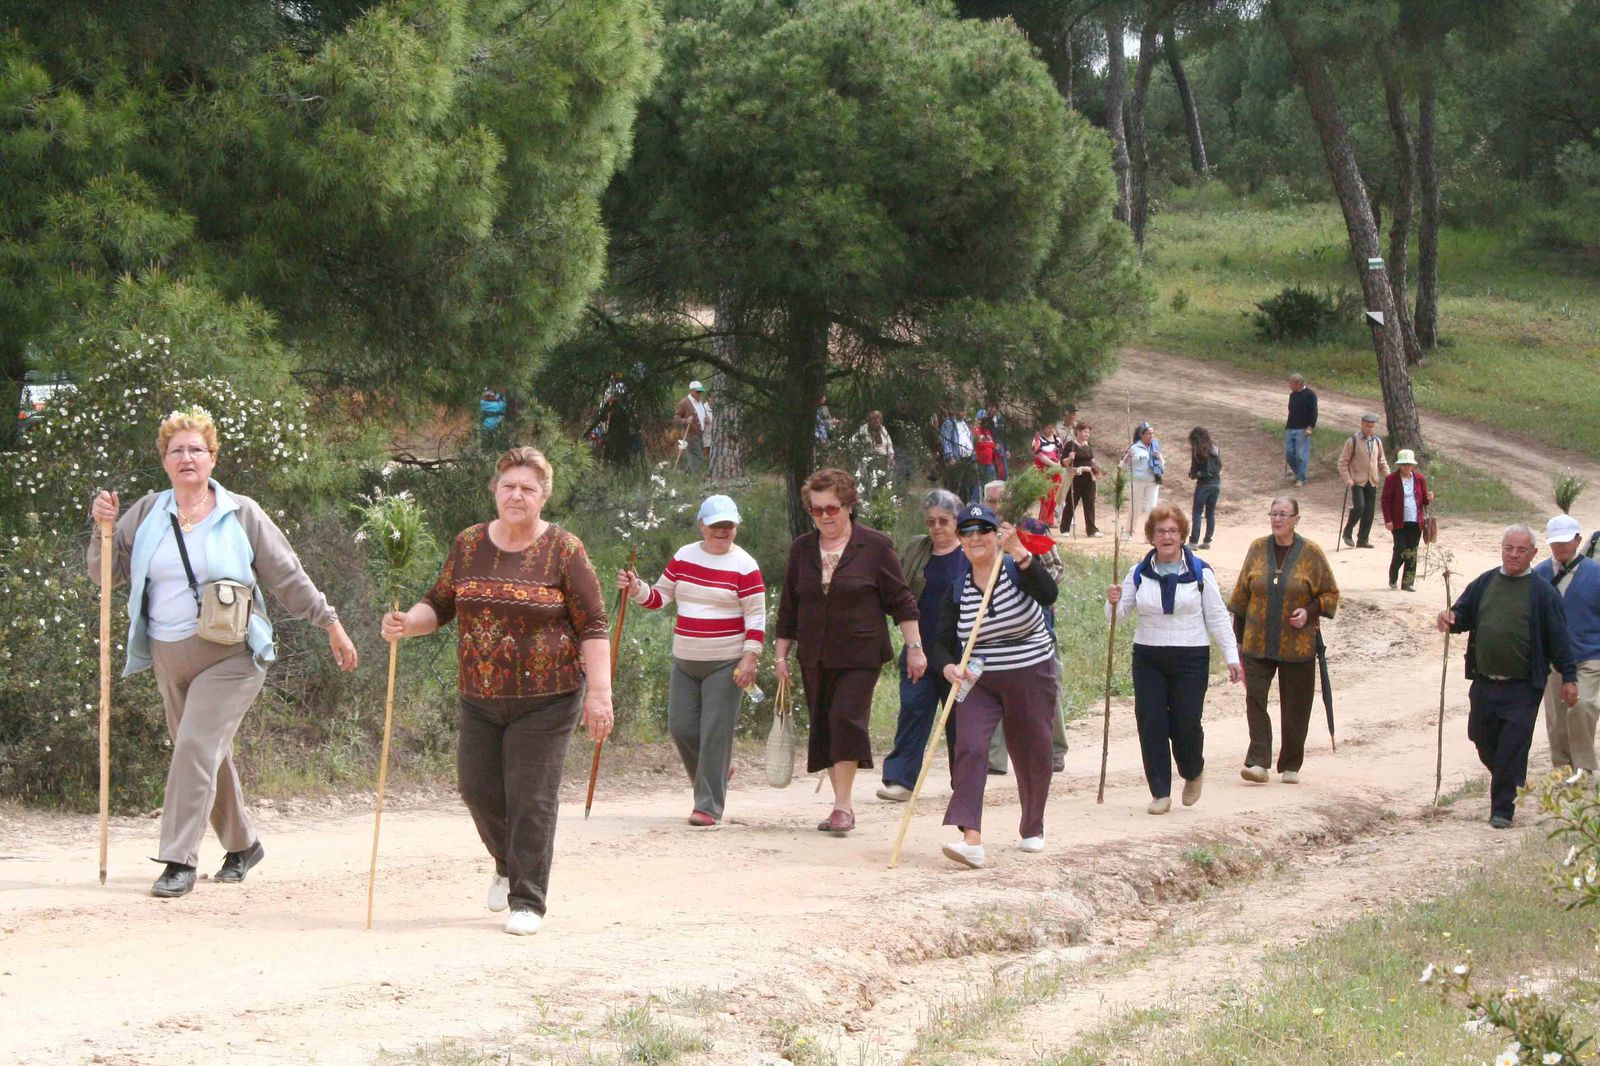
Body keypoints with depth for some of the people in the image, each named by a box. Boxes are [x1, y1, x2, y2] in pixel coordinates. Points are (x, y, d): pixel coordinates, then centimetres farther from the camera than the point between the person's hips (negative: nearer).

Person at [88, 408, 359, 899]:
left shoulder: (240, 515, -1)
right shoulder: (147, 514, 7)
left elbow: (289, 578, 4)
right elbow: (107, 573, 10)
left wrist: (330, 623, 4)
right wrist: (104, 527, -7)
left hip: (230, 656, -4)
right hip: (169, 657, 4)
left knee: (198, 747, -18)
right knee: (207, 755, 13)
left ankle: (179, 860, -18)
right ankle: (242, 845, 31)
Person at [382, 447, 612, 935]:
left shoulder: (563, 551, -5)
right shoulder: (469, 544, 7)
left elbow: (592, 627, -6)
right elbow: (440, 602, 13)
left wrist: (599, 693, -14)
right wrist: (407, 623, -8)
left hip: (545, 698, -4)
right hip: (480, 697, 4)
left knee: (531, 798, -5)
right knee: (477, 787, 6)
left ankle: (527, 901, 4)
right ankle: (509, 864, 34)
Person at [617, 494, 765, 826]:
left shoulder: (744, 567, -6)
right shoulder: (684, 557, 8)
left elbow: (756, 617, -6)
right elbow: (658, 597, 13)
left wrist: (749, 658, -15)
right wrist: (635, 588, -7)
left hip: (725, 663, -5)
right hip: (685, 661, 5)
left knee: (715, 733, -7)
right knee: (681, 727, 4)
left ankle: (709, 805, -2)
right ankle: (715, 775, 29)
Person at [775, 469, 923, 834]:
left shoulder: (875, 546, -3)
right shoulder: (801, 549, 9)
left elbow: (901, 600, 0)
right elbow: (788, 606, 15)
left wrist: (914, 647, -4)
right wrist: (782, 654, 13)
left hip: (860, 654, -5)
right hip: (815, 658, 5)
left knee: (847, 718, -17)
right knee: (823, 726, 6)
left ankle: (843, 805, -15)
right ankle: (842, 804, 15)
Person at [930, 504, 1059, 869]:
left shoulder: (1015, 568, -7)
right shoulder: (958, 588, 1)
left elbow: (1047, 595, -28)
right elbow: (943, 644, 0)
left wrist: (1020, 554, -40)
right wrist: (949, 667, -23)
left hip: (1032, 680, -1)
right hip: (979, 683, 1)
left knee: (1031, 756, 10)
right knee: (969, 747, -20)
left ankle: (1033, 830, 35)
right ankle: (971, 839, -29)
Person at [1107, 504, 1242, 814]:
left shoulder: (1199, 572, 1)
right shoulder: (1139, 573, 6)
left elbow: (1217, 618, 3)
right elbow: (1118, 614, 7)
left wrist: (1232, 657, -2)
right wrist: (1114, 602, -17)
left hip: (1190, 660, -2)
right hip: (1148, 658, 2)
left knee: (1186, 724, -4)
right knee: (1151, 726, -4)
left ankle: (1193, 773, 27)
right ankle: (1160, 793, 4)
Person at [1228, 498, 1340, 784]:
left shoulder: (1311, 553, -2)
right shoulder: (1258, 549, 5)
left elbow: (1331, 594, 5)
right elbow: (1242, 594, 11)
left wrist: (1309, 612, -13)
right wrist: (1238, 637, 11)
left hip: (1297, 645, -2)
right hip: (1257, 642, 2)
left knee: (1294, 707, 5)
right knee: (1254, 699, -10)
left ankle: (1291, 766, 18)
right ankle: (1258, 763, -11)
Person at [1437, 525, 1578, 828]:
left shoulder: (1543, 592, -3)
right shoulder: (1484, 583, 8)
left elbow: (1558, 638, -3)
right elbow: (1463, 615, 12)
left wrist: (1568, 677, -4)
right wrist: (1450, 618, -12)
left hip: (1523, 688, -5)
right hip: (1484, 682, 5)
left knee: (1512, 749, -6)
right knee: (1483, 740, 13)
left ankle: (1503, 809, 2)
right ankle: (1508, 785, 38)